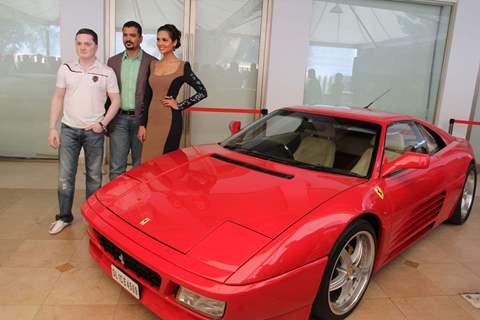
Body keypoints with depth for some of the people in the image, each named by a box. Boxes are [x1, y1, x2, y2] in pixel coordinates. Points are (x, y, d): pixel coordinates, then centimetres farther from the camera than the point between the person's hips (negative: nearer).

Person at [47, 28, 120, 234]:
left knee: (94, 175, 8)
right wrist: (52, 128, 1)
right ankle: (64, 217, 18)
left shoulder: (106, 72, -1)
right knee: (65, 175, 4)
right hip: (68, 129, 2)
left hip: (93, 131, -1)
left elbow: (115, 101, 1)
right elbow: (58, 99, 7)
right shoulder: (66, 69, 5)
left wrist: (102, 123, -10)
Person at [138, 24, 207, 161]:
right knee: (148, 160, 7)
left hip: (170, 121, -5)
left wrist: (179, 106, -7)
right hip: (151, 120, 5)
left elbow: (202, 92, -5)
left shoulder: (182, 66, -4)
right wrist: (142, 124, 10)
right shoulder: (153, 65, 11)